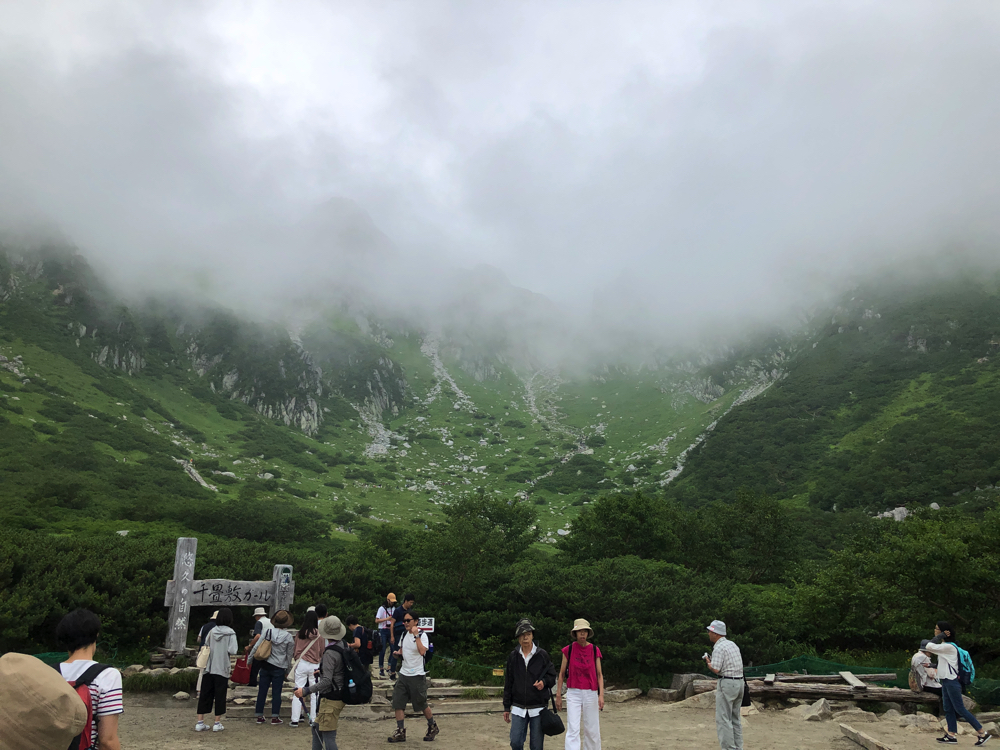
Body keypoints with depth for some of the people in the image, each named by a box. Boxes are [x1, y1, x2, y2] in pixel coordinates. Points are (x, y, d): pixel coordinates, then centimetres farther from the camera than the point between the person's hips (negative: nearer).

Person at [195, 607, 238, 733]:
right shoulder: (230, 633, -9)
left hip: (209, 668, 4)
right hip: (222, 669, -4)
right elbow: (232, 650, -15)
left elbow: (206, 647, 10)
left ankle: (200, 722, 13)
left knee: (205, 694, 10)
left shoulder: (211, 631, 4)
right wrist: (236, 646, 3)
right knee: (220, 695, 4)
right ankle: (217, 723, 8)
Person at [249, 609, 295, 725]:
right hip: (279, 668, -1)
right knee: (276, 692, 5)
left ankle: (259, 716, 16)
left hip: (265, 666, 2)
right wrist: (288, 668, 14)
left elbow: (256, 647, -3)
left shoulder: (267, 632, -6)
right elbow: (289, 655, 2)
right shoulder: (288, 637, -6)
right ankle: (275, 717, 6)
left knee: (262, 691, 10)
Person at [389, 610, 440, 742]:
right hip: (404, 673, 6)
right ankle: (400, 732, 9)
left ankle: (433, 727, 27)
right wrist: (398, 653, 0)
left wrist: (416, 635, -30)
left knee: (422, 704, 5)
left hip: (417, 675, -6)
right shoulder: (404, 635, 7)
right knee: (398, 702, -1)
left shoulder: (422, 635, -13)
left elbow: (422, 651, -29)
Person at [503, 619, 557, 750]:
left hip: (538, 708, -1)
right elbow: (508, 684, 10)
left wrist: (544, 682, -16)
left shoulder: (542, 655, -1)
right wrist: (506, 707, 9)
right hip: (518, 708, 1)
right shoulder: (513, 657, 4)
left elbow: (552, 676, 7)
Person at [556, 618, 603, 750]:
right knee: (573, 729, -8)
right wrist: (558, 696, 3)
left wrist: (601, 695, -7)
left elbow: (599, 674, 4)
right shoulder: (568, 650, 0)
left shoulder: (595, 650, 2)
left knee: (592, 729, 7)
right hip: (573, 693, -1)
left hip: (591, 693, 1)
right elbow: (561, 674, 6)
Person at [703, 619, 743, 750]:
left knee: (723, 719, -4)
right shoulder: (733, 644, 13)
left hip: (727, 682, -9)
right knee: (735, 718, 16)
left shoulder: (719, 647, -13)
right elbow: (734, 664, 16)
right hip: (740, 682, 9)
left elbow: (716, 669, -18)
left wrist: (708, 662, 0)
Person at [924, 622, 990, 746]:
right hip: (946, 681, 10)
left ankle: (982, 734, 4)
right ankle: (951, 735, 10)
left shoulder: (949, 646, -18)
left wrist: (941, 636, -16)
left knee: (960, 709, -4)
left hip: (951, 682, -10)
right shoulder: (944, 646, 14)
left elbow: (929, 646, -22)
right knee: (948, 709, 8)